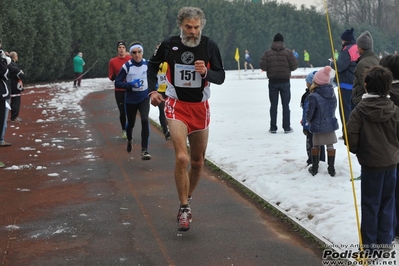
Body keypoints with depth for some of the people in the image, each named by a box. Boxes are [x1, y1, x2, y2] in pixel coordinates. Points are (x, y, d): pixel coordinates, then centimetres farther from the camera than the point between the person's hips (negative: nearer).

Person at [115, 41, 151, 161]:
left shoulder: (147, 64, -5)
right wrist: (130, 84, -25)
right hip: (131, 100, -1)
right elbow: (117, 83, -12)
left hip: (144, 98, 1)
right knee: (131, 123, 15)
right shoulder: (126, 66, -15)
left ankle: (144, 150, -17)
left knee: (145, 120, -21)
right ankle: (129, 140, 50)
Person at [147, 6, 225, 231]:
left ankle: (188, 200, 35)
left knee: (198, 162, 12)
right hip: (177, 106, -2)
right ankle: (184, 209, -7)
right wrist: (153, 90, 0)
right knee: (182, 158, -19)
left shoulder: (209, 46, -7)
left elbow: (221, 77, -4)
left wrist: (206, 72, -24)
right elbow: (153, 65, 11)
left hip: (200, 108, 2)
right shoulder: (169, 45, -7)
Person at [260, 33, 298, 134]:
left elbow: (263, 67, -8)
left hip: (272, 82, 1)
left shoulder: (267, 53, -3)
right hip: (285, 81, 0)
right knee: (285, 105, 8)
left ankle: (273, 128, 8)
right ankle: (287, 127, 8)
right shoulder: (288, 52, -5)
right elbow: (294, 66, -6)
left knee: (273, 105, 8)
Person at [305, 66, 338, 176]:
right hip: (331, 124, 4)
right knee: (330, 146, 11)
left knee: (316, 146, 12)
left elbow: (309, 112, -15)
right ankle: (331, 169, 16)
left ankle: (314, 168, 20)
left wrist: (308, 120, 4)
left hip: (318, 126, -4)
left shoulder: (313, 96, -21)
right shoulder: (332, 93, -2)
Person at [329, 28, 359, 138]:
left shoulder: (347, 50, -16)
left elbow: (340, 66, -23)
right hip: (357, 83, 9)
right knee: (354, 107, 16)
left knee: (345, 108, -3)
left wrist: (332, 63, -3)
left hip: (346, 84, -9)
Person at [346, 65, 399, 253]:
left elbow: (351, 136, -15)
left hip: (370, 162, -3)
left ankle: (369, 242, 13)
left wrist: (355, 150, 5)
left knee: (370, 203, 6)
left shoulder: (360, 110, -15)